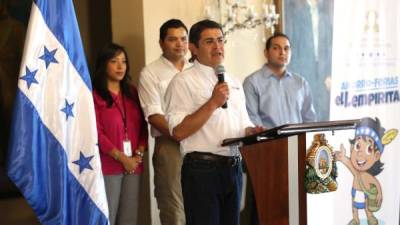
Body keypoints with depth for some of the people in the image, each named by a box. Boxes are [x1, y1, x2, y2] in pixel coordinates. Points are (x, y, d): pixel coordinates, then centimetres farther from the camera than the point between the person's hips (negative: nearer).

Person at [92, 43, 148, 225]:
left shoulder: (132, 93, 15)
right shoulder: (95, 96, -5)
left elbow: (143, 126, 13)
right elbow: (96, 133, -11)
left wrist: (139, 154, -3)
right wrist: (122, 158, -11)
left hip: (133, 165, 6)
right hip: (108, 166, -6)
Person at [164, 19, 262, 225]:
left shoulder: (233, 83, 16)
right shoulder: (183, 82, -6)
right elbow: (178, 132, -16)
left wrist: (251, 132, -1)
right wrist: (213, 103, -18)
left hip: (233, 167, 7)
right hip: (202, 169, -7)